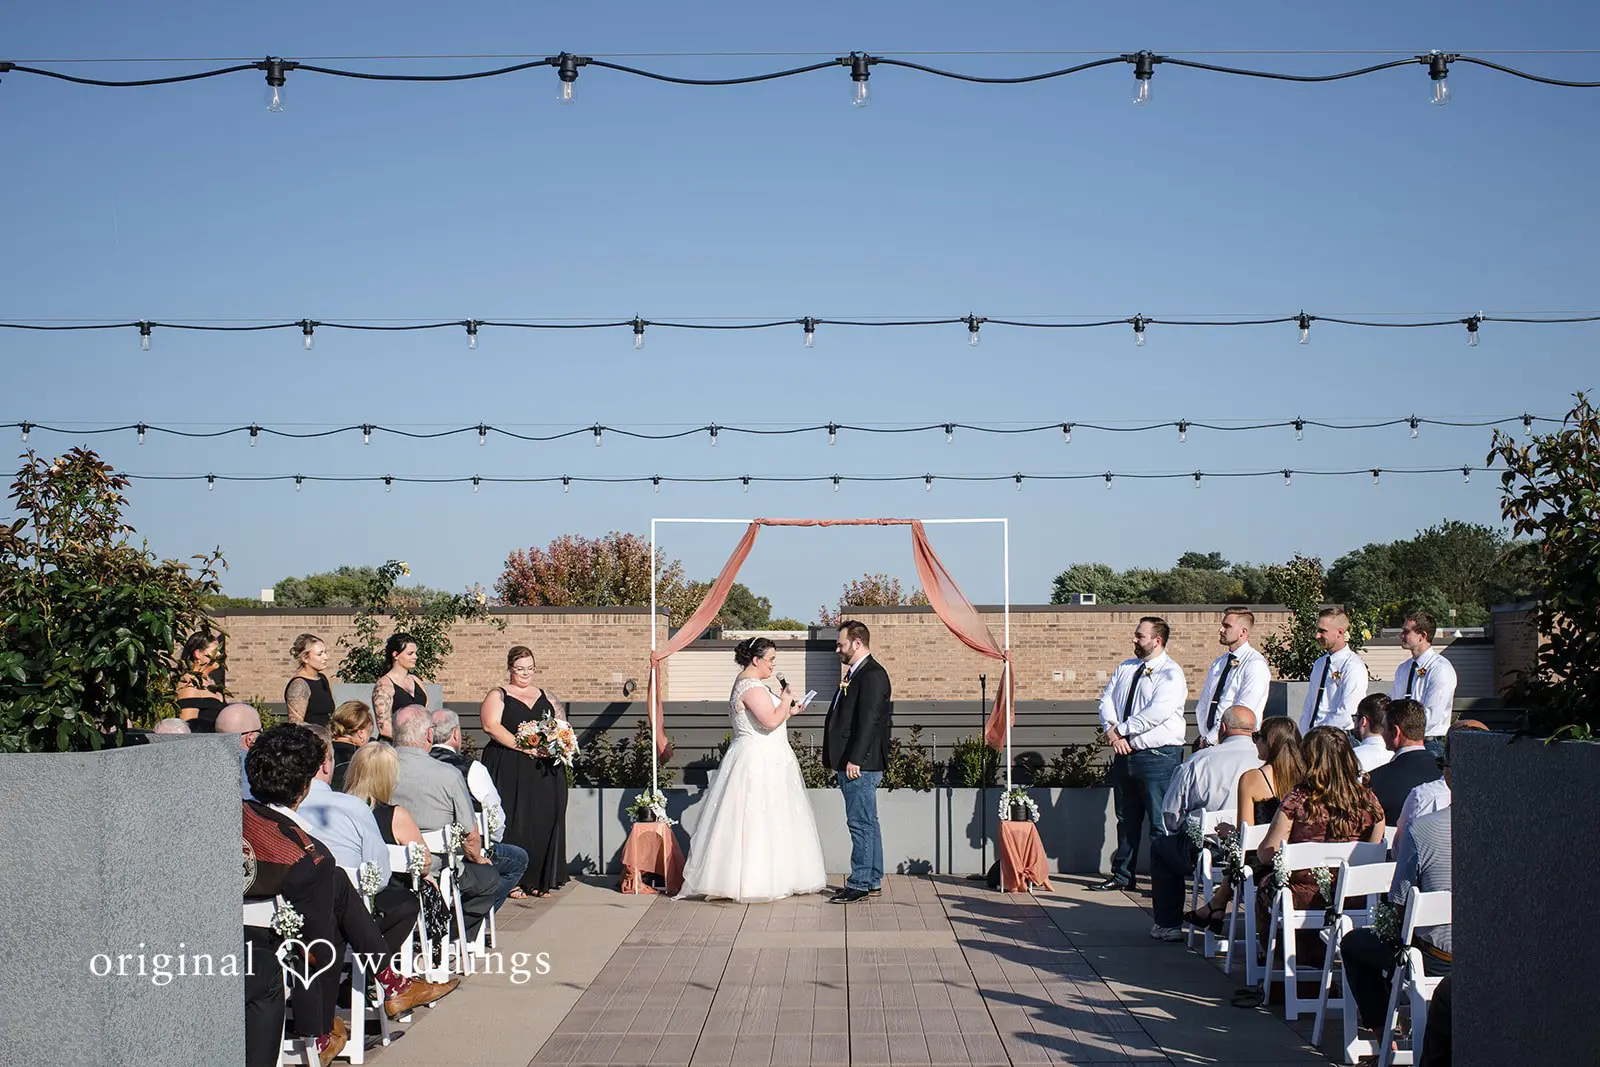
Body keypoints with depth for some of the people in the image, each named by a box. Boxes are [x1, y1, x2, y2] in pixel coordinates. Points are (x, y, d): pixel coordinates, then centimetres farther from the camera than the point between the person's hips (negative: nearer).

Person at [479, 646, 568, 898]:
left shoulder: (546, 698, 19)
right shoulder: (498, 696, 5)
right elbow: (491, 725, -11)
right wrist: (523, 746, -19)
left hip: (545, 772, 4)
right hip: (510, 771, -4)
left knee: (544, 823, 0)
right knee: (514, 823, -7)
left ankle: (540, 880, 6)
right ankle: (513, 881, -2)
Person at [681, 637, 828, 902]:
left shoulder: (746, 682, 16)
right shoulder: (753, 686, -17)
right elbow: (770, 721, -26)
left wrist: (787, 711, 19)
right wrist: (785, 700, -11)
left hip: (758, 760, 11)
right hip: (758, 762, -11)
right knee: (759, 820, -7)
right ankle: (756, 881, -4)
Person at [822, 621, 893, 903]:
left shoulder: (872, 674, -14)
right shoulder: (856, 673, 18)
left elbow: (868, 721, -21)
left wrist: (854, 760, -23)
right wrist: (836, 759, 19)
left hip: (860, 763, -11)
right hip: (852, 762, 11)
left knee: (861, 823, -6)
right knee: (867, 823, 13)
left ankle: (859, 884, -3)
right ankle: (872, 881, 19)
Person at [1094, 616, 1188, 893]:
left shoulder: (1171, 674, -9)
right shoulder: (1124, 669, 15)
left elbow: (1156, 713, -20)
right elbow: (1106, 701, 9)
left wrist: (1122, 729, -15)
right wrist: (1112, 731, -9)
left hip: (1158, 757, -7)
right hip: (1125, 754, 7)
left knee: (1161, 823, -5)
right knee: (1126, 819, 15)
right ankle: (1122, 875, 23)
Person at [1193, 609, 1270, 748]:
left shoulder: (1256, 664, -6)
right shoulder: (1218, 663, 16)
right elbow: (1203, 705, 17)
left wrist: (1209, 739, -11)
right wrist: (1205, 736, 0)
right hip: (1209, 741, 6)